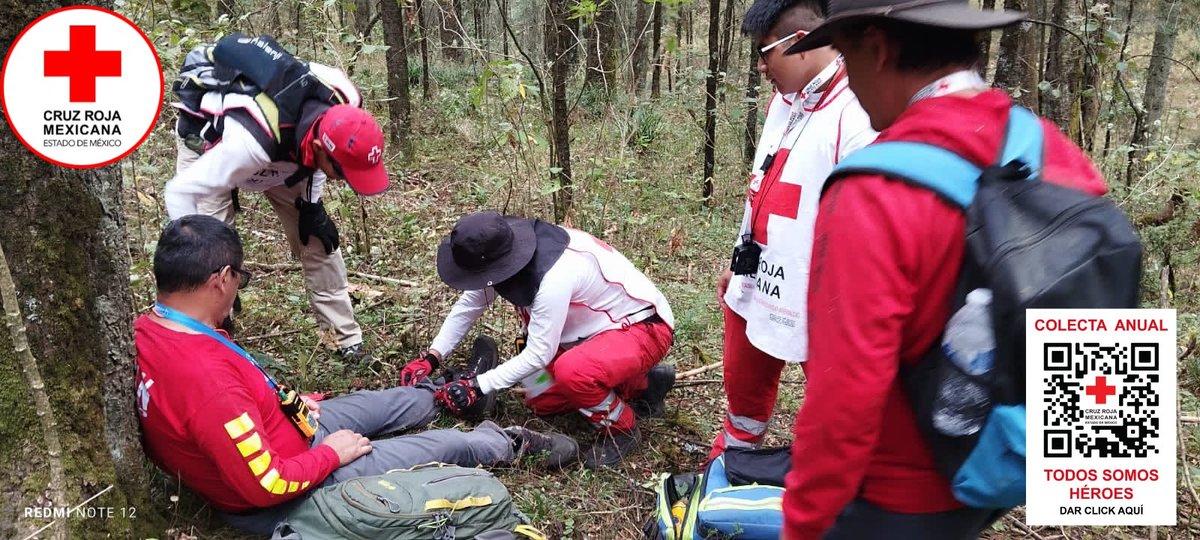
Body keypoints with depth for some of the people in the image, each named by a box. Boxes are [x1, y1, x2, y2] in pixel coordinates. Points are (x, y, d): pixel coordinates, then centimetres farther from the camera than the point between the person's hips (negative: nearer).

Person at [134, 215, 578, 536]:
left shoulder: (146, 330, -11)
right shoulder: (206, 378, -40)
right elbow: (269, 486, -35)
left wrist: (283, 400, 6)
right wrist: (332, 453, -18)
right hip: (285, 498, -8)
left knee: (388, 403, 25)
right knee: (450, 445, 8)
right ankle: (515, 444, 37)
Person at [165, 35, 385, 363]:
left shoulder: (343, 106, -31)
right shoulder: (253, 140, -48)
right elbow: (179, 192, -37)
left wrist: (311, 206, -12)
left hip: (281, 155, 5)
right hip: (209, 141, -4)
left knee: (319, 241, -1)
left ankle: (349, 342, 10)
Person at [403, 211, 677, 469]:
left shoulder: (554, 276, -36)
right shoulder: (503, 254, -11)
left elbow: (538, 354, -28)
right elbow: (467, 306, 4)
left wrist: (477, 386, -21)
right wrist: (431, 357, -4)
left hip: (643, 327, -9)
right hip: (597, 326, 9)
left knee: (572, 371, -36)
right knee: (541, 401, 10)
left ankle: (621, 428, -6)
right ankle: (640, 386, 19)